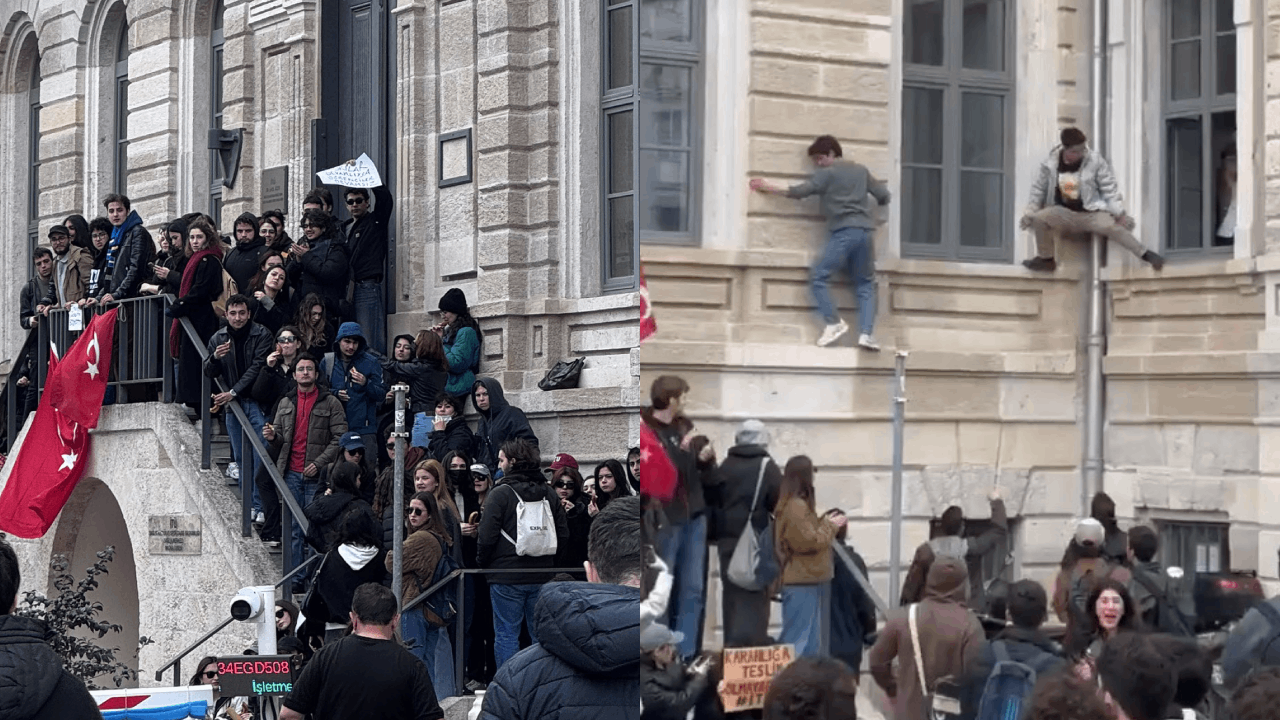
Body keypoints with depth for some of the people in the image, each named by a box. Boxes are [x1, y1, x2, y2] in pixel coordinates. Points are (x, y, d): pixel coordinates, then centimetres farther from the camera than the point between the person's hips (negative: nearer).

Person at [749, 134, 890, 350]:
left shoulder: (827, 173, 3)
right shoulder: (861, 170, 18)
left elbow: (800, 191, 1)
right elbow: (884, 196, 21)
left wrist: (769, 188, 9)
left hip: (844, 232, -6)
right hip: (865, 232, 6)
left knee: (818, 277, -1)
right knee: (865, 285, 8)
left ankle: (834, 323, -10)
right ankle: (866, 333, -9)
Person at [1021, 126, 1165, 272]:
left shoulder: (1095, 160, -9)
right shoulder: (1050, 164, -5)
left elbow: (1109, 188, -2)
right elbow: (1038, 189, 11)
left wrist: (1119, 213, -6)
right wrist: (1030, 212, 6)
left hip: (1091, 212, -2)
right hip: (1064, 213, 2)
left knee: (1110, 226, -30)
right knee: (1039, 218, -26)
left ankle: (1145, 254, -17)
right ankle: (1046, 259, -3)